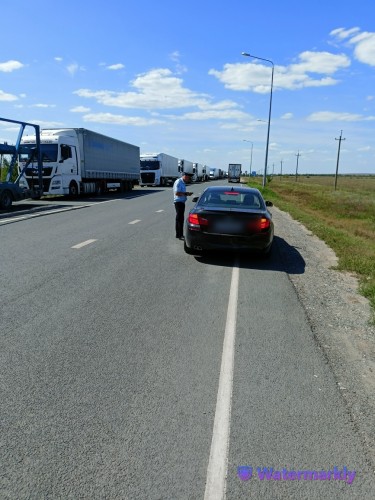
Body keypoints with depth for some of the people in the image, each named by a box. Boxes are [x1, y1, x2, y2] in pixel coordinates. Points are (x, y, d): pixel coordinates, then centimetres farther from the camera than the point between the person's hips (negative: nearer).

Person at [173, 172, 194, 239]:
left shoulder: (182, 182, 16)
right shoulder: (178, 182, -15)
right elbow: (177, 193, -23)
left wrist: (187, 193, 9)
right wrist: (186, 194, -17)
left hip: (182, 202, 10)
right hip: (179, 202, -10)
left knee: (181, 219, 15)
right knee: (179, 219, -6)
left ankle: (180, 234, 23)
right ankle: (179, 235, -1)